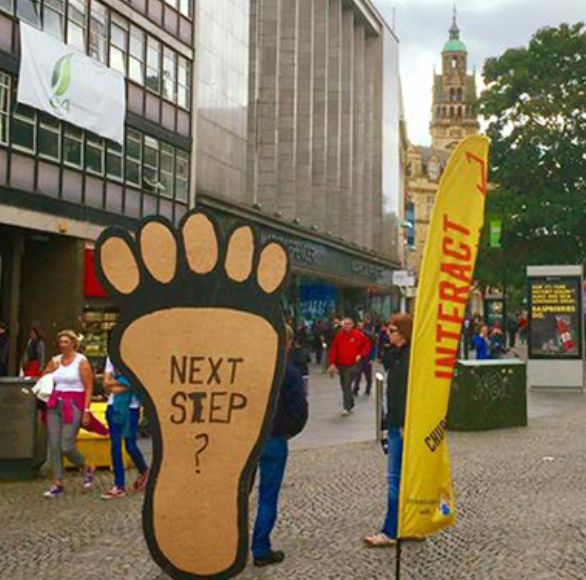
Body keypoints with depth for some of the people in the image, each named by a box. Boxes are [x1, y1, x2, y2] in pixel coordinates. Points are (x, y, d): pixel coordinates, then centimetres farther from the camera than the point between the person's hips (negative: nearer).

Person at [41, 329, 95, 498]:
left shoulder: (81, 361, -4)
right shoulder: (55, 361, 11)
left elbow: (89, 388, -7)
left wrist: (86, 410, -13)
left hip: (73, 405, -5)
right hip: (55, 405, 5)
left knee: (66, 446, -10)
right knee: (54, 445, 1)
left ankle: (86, 469, 17)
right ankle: (58, 484, 8)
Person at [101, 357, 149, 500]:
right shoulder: (111, 358, 8)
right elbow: (106, 383, 5)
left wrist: (114, 384, -10)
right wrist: (124, 382, -10)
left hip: (131, 406, -4)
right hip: (114, 405, 4)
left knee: (130, 445, 0)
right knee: (115, 445, 3)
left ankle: (144, 472, 30)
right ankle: (119, 486, 10)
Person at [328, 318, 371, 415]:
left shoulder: (358, 335, -5)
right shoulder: (339, 335, 3)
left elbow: (367, 345, 4)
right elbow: (333, 350, 4)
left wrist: (361, 354, -8)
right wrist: (332, 363, -3)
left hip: (353, 365, -5)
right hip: (341, 365, 5)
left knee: (347, 385, -15)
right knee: (344, 386, 12)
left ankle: (347, 408, -11)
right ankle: (350, 405, 29)